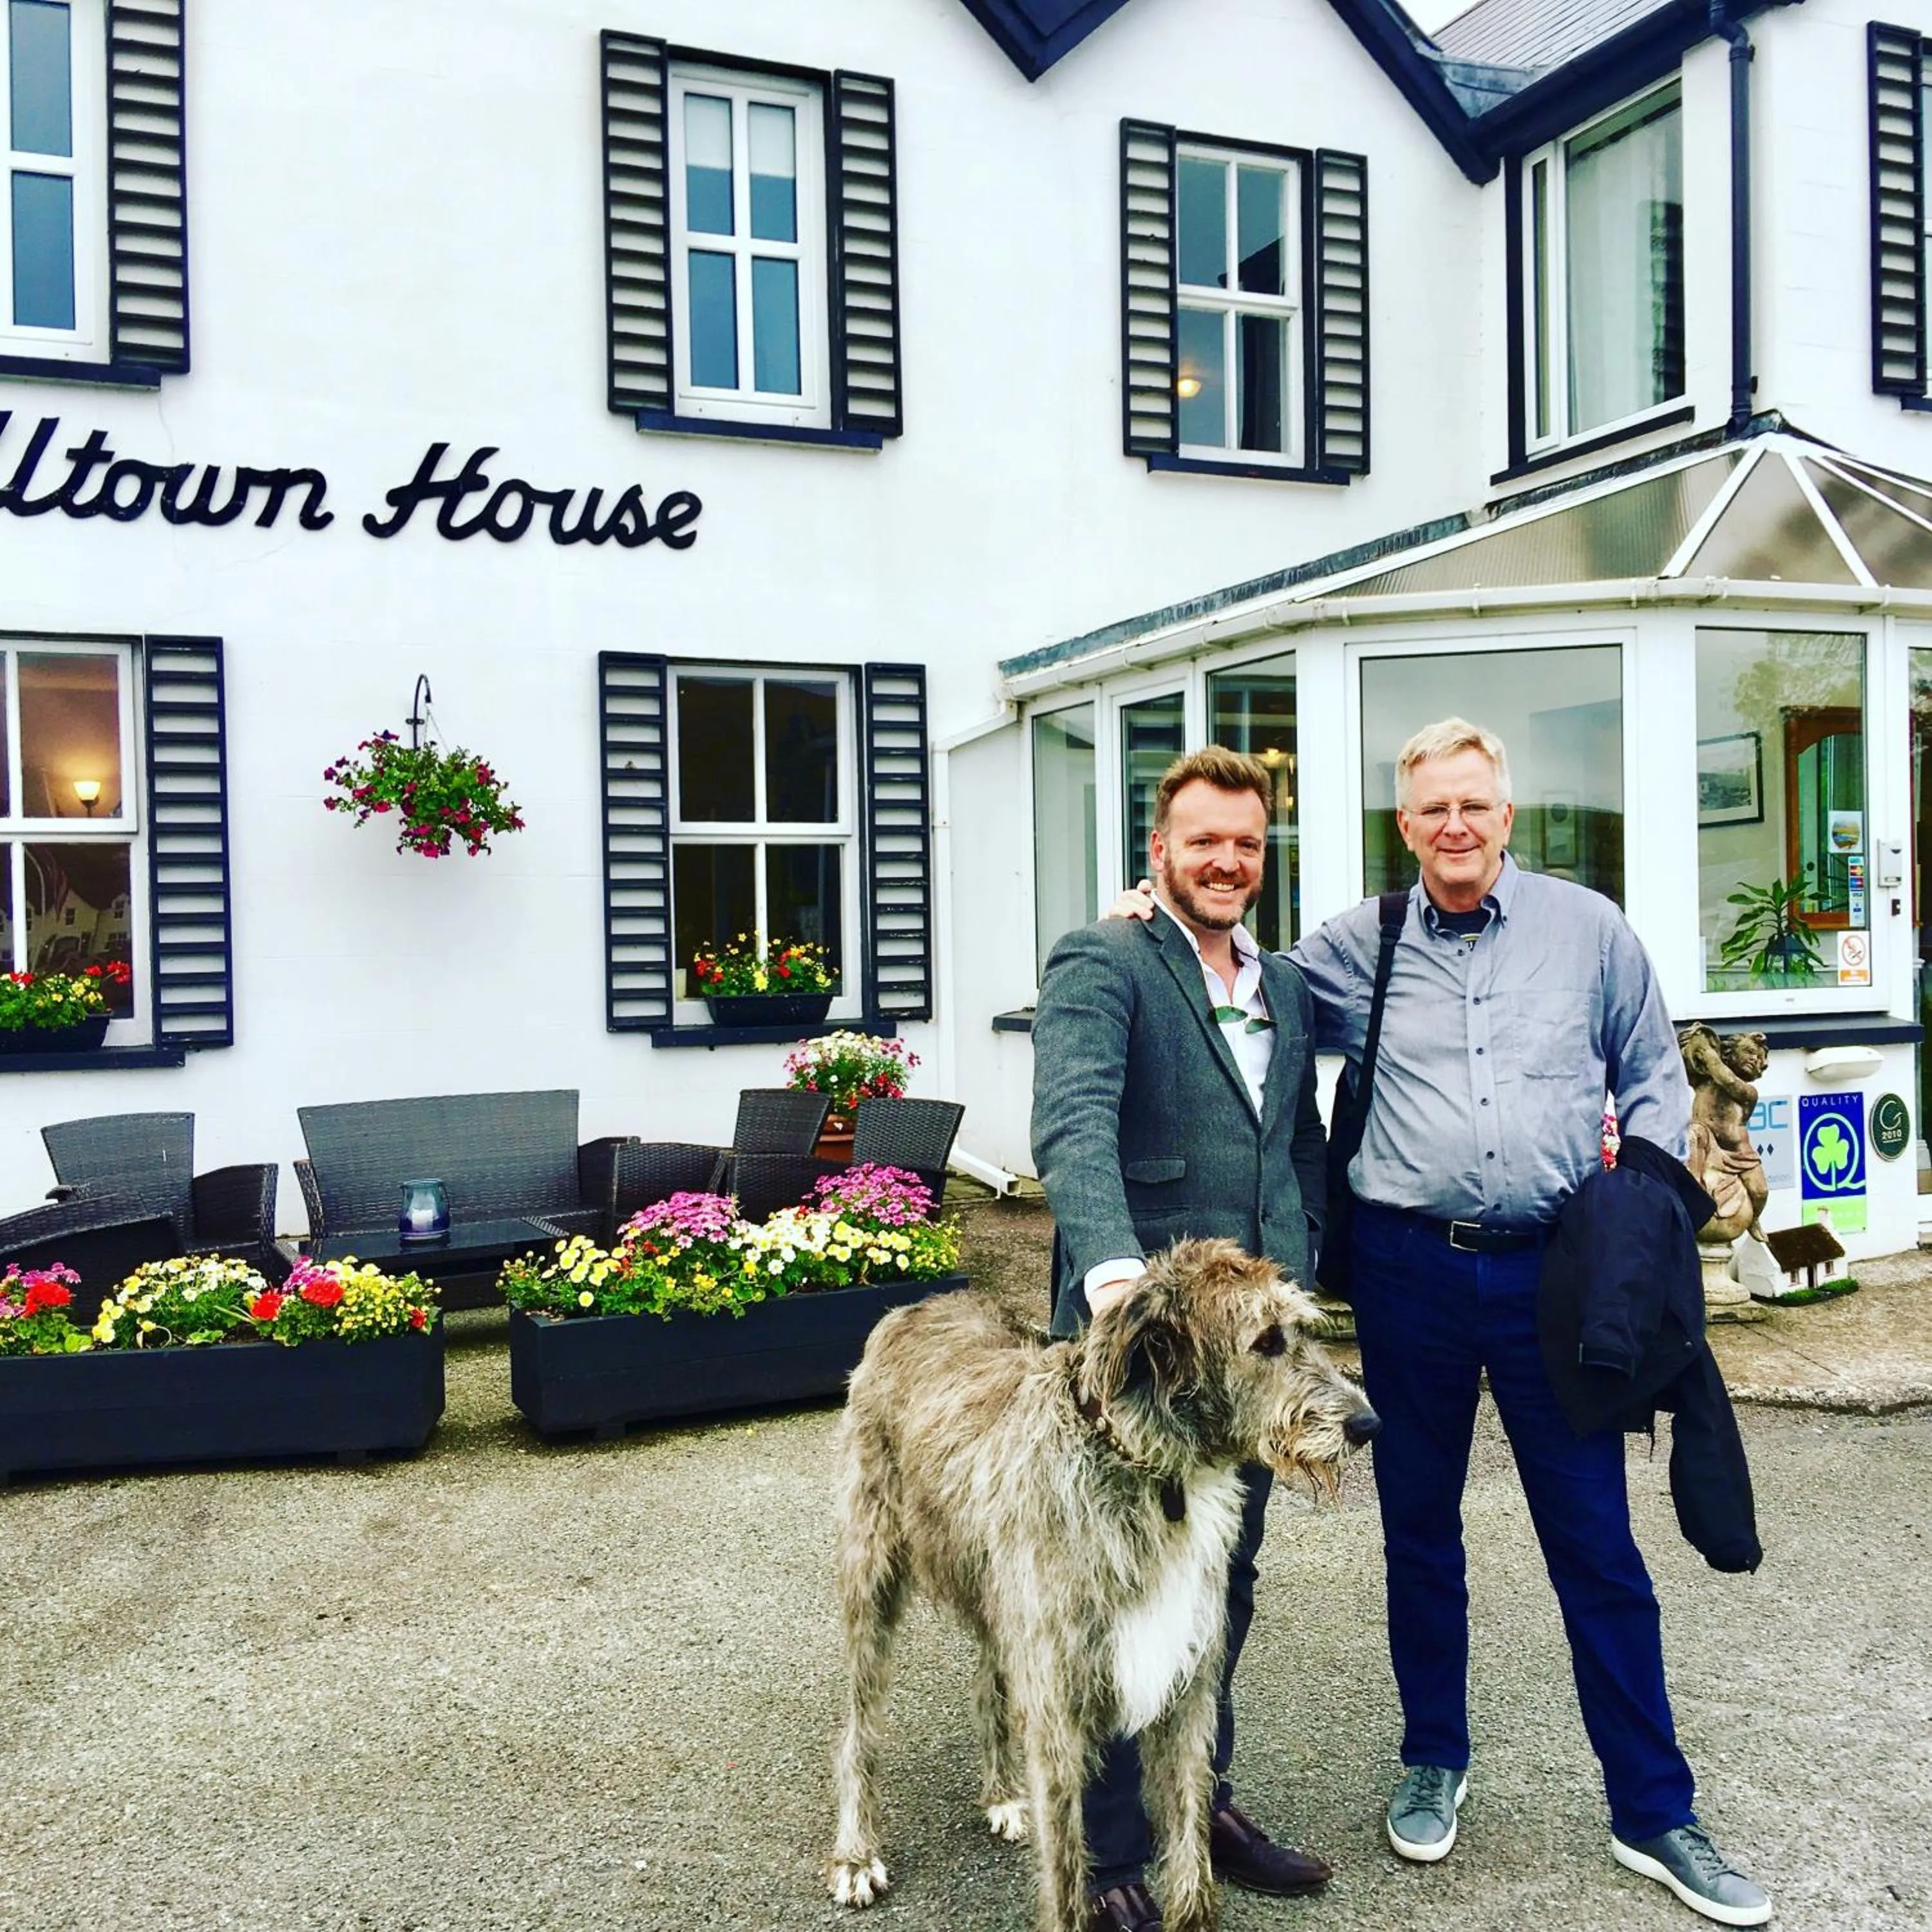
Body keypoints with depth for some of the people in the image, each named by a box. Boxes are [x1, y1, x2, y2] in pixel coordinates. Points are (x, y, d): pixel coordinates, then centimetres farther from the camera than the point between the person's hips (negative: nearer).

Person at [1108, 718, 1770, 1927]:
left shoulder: (1590, 929, 4)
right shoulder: (1355, 947, 4)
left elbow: (1655, 1080, 11)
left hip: (1554, 1270, -1)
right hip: (1410, 1270, 1)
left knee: (1599, 1546, 5)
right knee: (1419, 1530, 14)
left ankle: (1655, 1815, 22)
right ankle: (1435, 1760, 34)